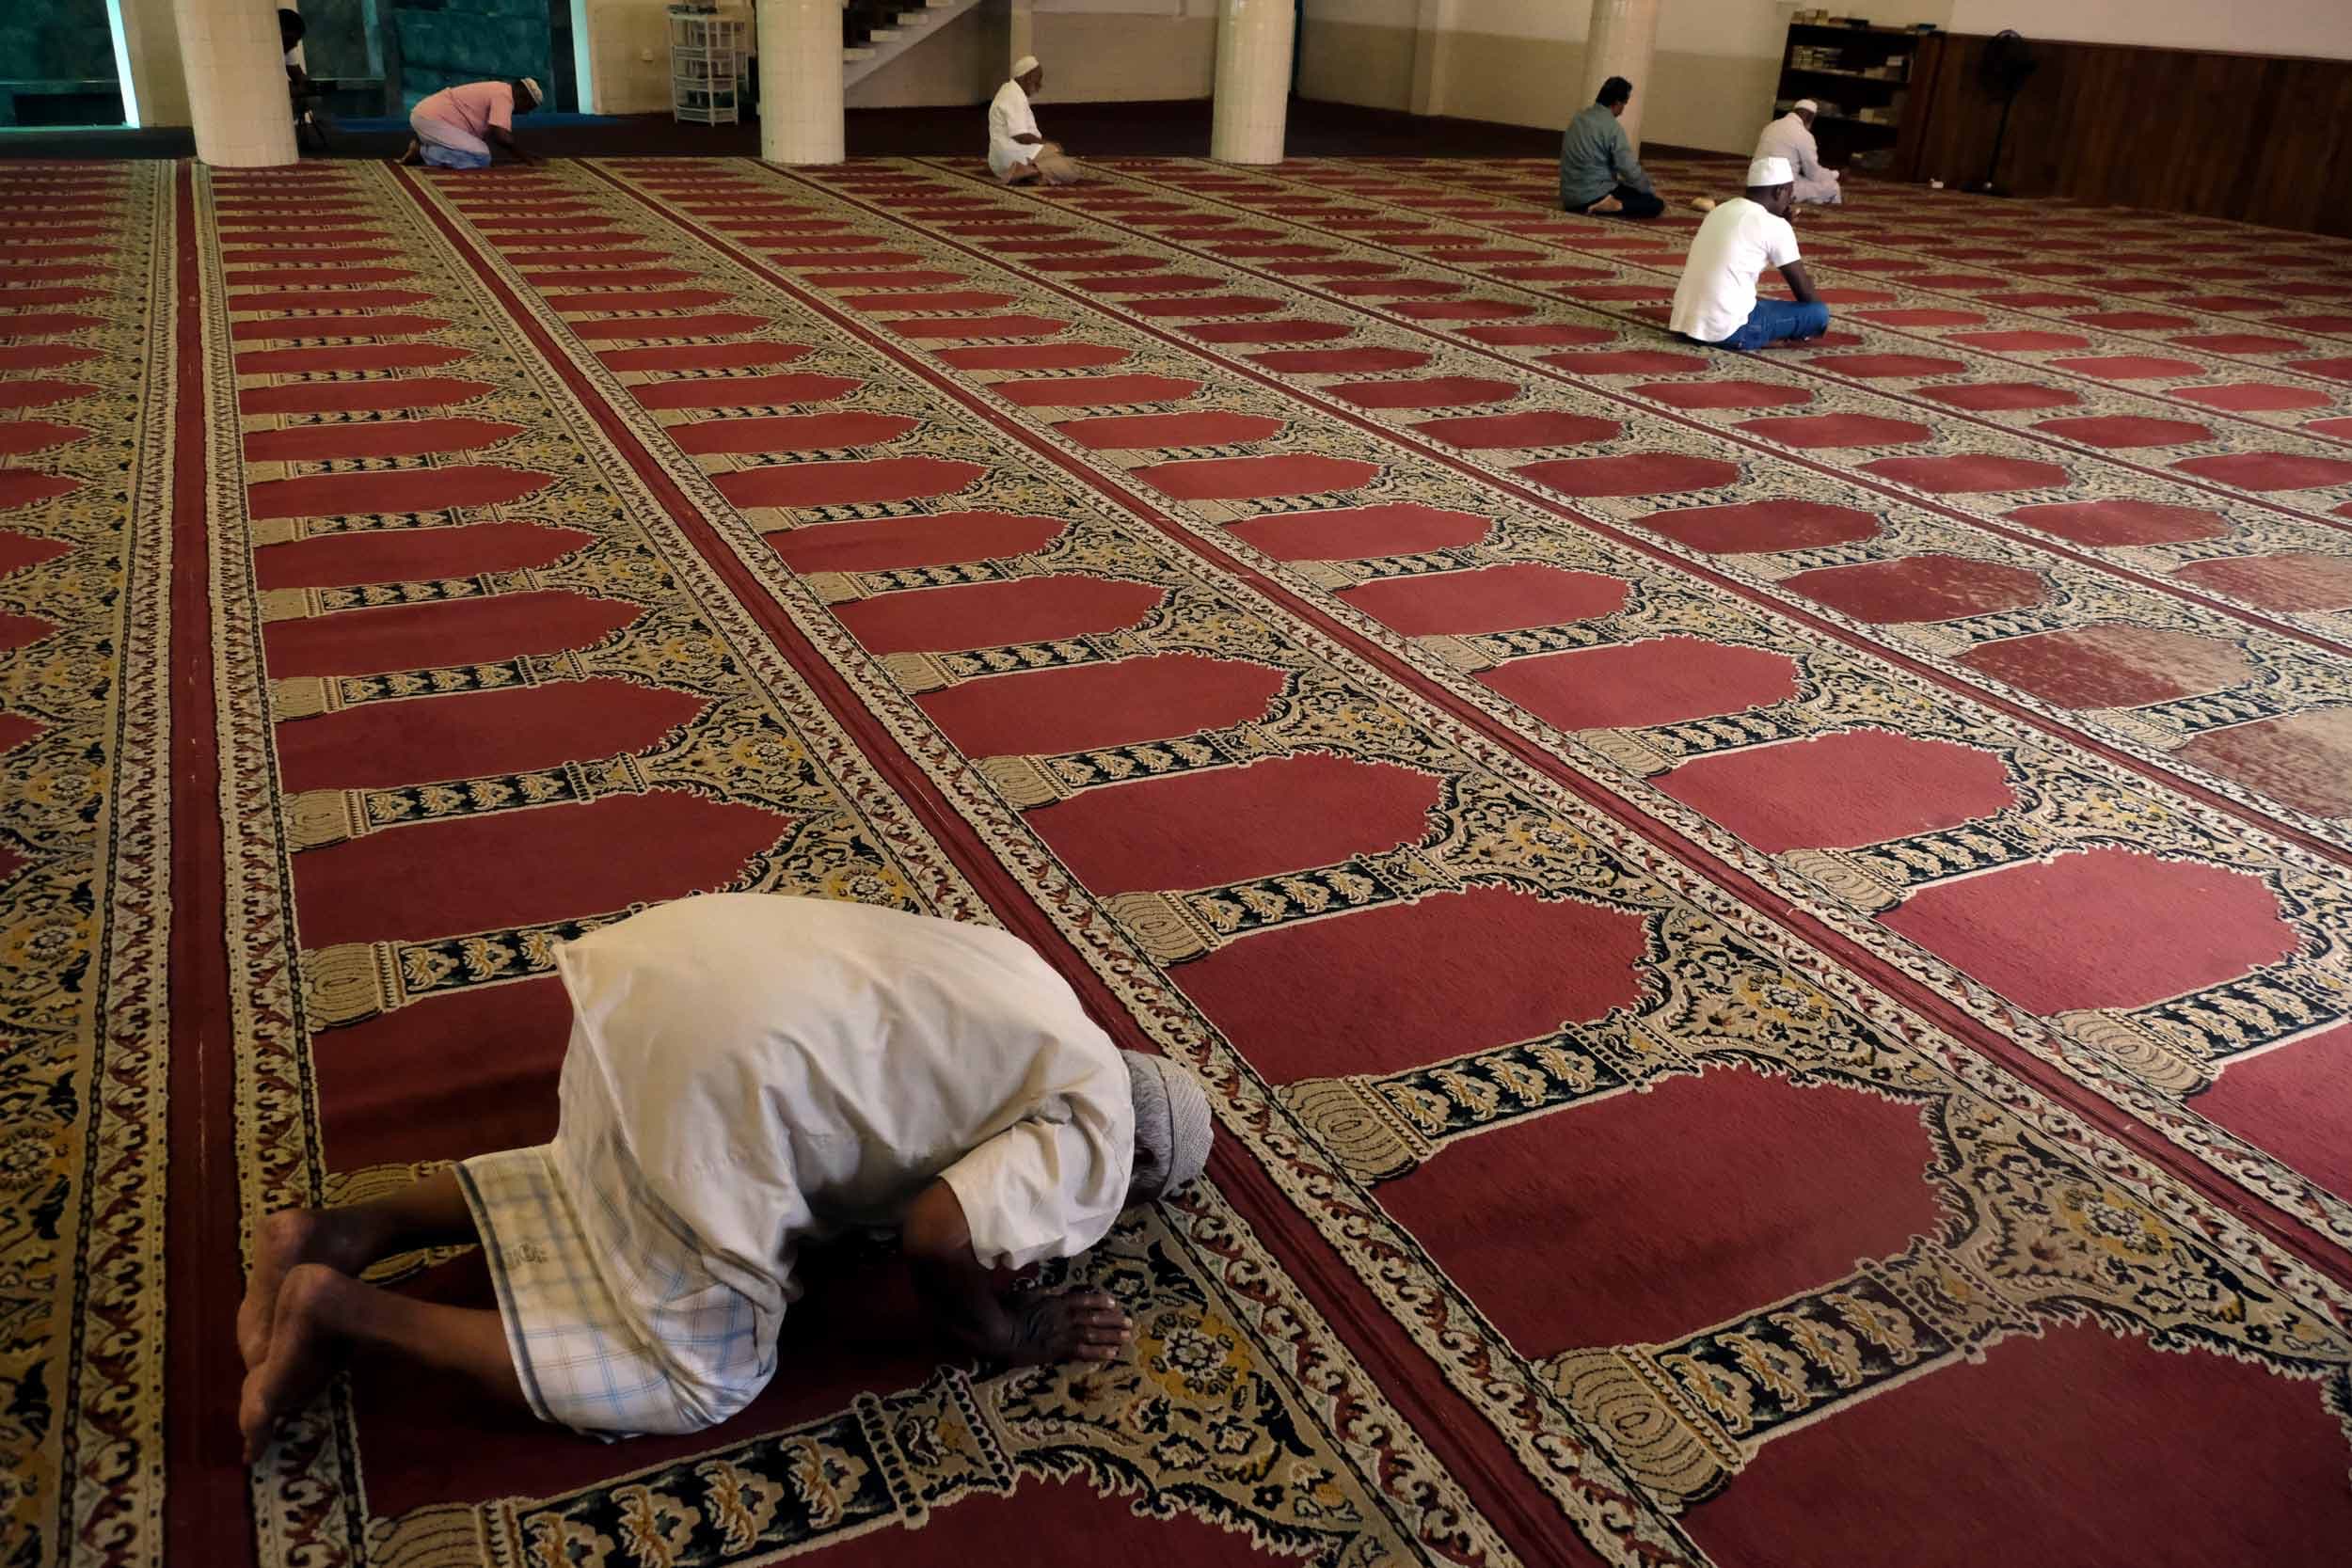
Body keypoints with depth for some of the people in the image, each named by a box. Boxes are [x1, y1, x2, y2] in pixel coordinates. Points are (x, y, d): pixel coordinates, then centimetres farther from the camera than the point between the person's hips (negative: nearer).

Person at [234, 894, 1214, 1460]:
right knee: (703, 1376, 7)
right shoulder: (1094, 1137, 1)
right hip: (720, 1072, -9)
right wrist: (1003, 1336, 8)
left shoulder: (1037, 1008, 25)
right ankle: (346, 1310, 3)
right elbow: (938, 1237, -11)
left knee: (597, 1192, 34)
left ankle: (342, 1233, 20)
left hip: (677, 962, 9)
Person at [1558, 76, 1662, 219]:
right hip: (1593, 195, -9)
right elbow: (1630, 170, -15)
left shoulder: (1580, 116, 9)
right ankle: (1613, 206, -19)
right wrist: (1651, 191, 4)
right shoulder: (1613, 127, -16)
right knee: (1656, 204, -6)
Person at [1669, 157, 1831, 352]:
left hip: (1683, 322, 8)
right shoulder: (1775, 225, -5)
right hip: (1726, 331, -8)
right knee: (1819, 312, 5)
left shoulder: (1722, 210, 15)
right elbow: (1806, 293, 2)